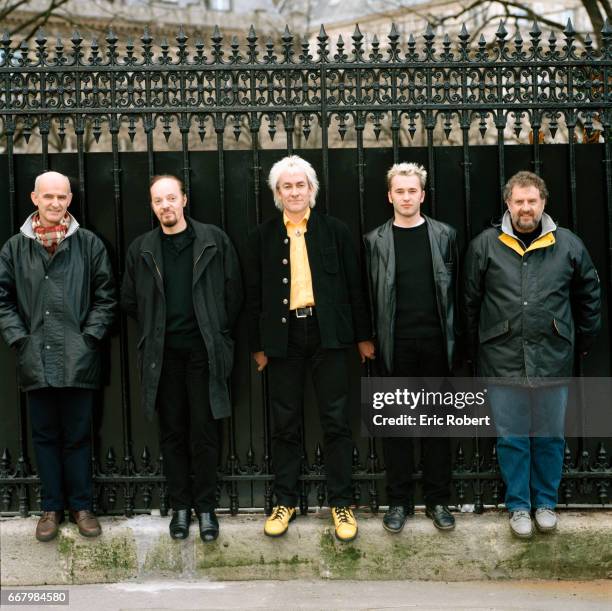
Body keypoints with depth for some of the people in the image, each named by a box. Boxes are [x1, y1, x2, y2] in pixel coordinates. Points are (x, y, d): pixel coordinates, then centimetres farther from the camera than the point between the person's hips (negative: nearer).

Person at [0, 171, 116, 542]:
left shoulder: (89, 244, 3)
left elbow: (105, 296, 3)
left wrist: (89, 337, -6)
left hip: (78, 361, -1)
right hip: (36, 362, 1)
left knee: (78, 437, 7)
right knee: (45, 437, 10)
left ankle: (82, 505, 21)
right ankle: (52, 507, 23)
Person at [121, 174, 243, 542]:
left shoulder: (214, 240, 0)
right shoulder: (141, 249, 6)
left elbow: (233, 292, 3)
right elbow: (130, 300, 13)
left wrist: (217, 332, 3)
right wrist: (156, 328, 9)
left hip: (204, 350, -2)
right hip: (163, 354, 2)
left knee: (204, 432, 1)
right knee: (172, 433, 8)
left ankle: (206, 507, 13)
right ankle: (180, 506, 19)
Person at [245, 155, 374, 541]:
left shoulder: (336, 231, 4)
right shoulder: (263, 236, 6)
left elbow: (354, 286, 6)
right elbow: (254, 294, 8)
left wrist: (363, 335, 5)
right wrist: (257, 345, 5)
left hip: (327, 333, -1)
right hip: (283, 336, 1)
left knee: (336, 421, 2)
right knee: (285, 423, 8)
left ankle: (342, 503, 12)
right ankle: (286, 501, 19)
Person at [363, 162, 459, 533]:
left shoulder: (444, 235, 6)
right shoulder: (376, 241, 4)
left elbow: (454, 289, 5)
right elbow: (370, 294, 2)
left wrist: (455, 338, 0)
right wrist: (372, 340, -3)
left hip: (435, 342, 0)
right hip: (395, 345, 0)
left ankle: (438, 500, 16)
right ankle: (399, 501, 14)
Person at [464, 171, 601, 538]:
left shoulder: (568, 245, 2)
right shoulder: (485, 245, -1)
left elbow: (589, 297, 11)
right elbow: (471, 301, 4)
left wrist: (585, 340, 12)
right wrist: (475, 348, 5)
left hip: (553, 359, 1)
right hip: (503, 360, -1)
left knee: (551, 437, 11)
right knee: (511, 438, 7)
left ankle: (546, 502, 28)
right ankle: (518, 505, 22)